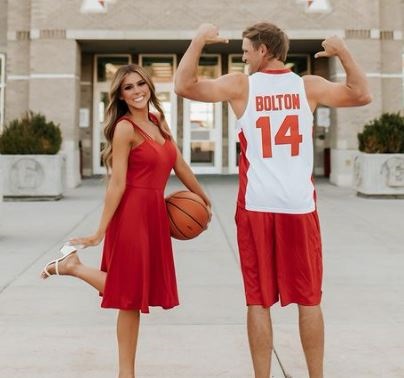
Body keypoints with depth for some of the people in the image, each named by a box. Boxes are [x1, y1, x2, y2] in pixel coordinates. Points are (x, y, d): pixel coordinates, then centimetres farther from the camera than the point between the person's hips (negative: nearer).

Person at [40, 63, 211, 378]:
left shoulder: (159, 122, 12)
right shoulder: (125, 128, -10)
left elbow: (180, 166, 19)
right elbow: (117, 183, -15)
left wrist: (205, 200, 24)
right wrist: (100, 232, -16)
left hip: (155, 213, 8)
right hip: (132, 213, -8)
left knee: (138, 294, 11)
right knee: (130, 296, 0)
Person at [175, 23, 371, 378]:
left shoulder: (241, 85, -2)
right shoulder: (309, 86, 4)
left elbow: (185, 86, -4)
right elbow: (362, 95, 15)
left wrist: (199, 40, 0)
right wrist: (343, 52, 13)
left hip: (257, 207, -1)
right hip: (300, 206, 2)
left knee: (259, 301, 6)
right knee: (309, 300, 10)